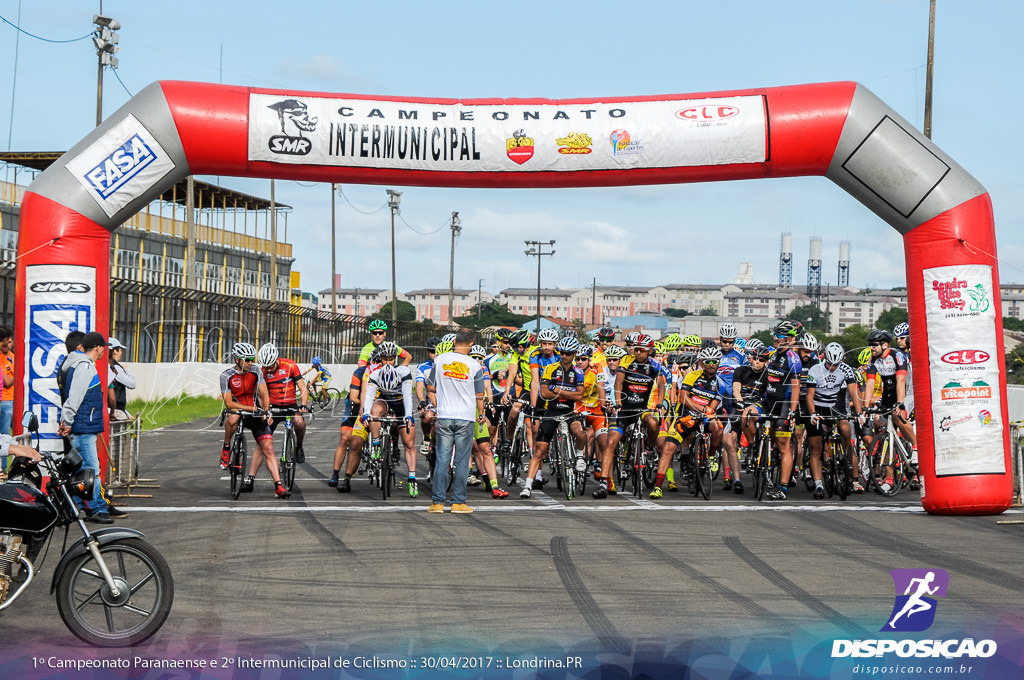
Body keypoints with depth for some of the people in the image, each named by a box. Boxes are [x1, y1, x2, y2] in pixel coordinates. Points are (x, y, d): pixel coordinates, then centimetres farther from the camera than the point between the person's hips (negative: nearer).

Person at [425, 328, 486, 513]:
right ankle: (458, 502, 5)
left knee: (442, 459, 5)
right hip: (466, 418, -2)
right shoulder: (474, 365, -5)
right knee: (462, 461, 4)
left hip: (444, 416, 2)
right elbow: (479, 395, 2)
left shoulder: (439, 360, 0)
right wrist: (481, 414, 19)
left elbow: (430, 388, 7)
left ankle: (438, 502, 3)